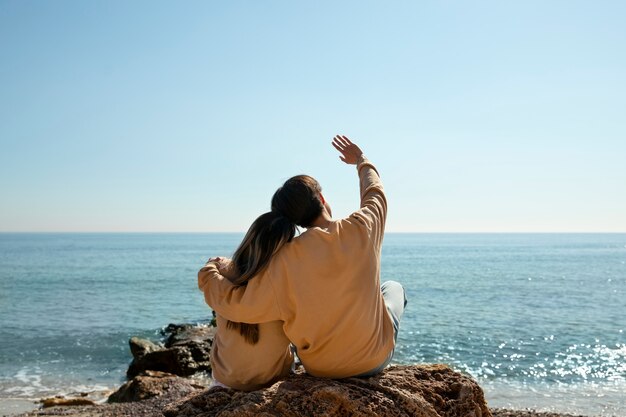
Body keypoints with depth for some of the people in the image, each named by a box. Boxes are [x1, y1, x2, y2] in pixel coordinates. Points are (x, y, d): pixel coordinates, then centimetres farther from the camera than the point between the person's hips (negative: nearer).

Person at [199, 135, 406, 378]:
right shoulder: (361, 229, -19)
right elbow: (375, 193, 4)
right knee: (394, 287, 31)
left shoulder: (286, 260, -24)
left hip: (321, 368, 0)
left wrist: (210, 272, -3)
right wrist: (361, 161, 25)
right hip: (375, 359, 0)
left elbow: (239, 305, -21)